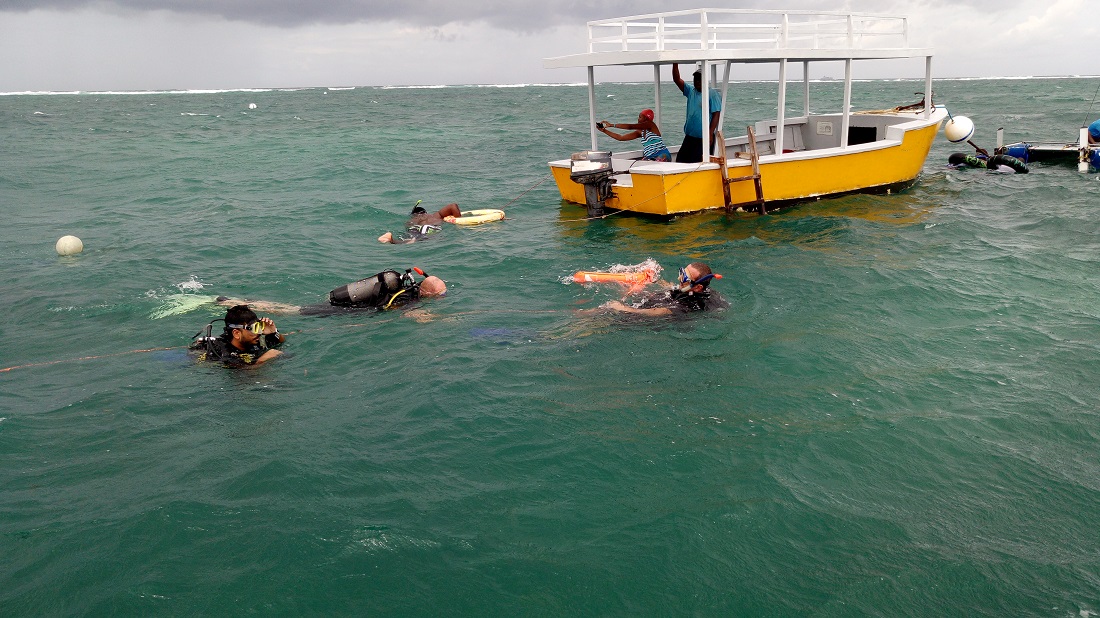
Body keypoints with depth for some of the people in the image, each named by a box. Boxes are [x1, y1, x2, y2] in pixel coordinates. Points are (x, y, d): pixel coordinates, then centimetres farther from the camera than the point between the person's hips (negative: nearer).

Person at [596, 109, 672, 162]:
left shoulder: (650, 124, -8)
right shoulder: (640, 132, 13)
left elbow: (630, 126, -18)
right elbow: (621, 137, 12)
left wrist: (611, 125, -17)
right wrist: (604, 130, 6)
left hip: (662, 156, -8)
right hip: (650, 158, 8)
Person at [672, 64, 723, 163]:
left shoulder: (713, 94, -7)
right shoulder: (691, 91, 11)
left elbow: (716, 115, -13)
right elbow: (676, 79, 7)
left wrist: (710, 134, -19)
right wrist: (675, 64, -6)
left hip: (703, 138, -6)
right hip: (690, 137, 7)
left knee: (700, 163, -7)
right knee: (680, 161, 3)